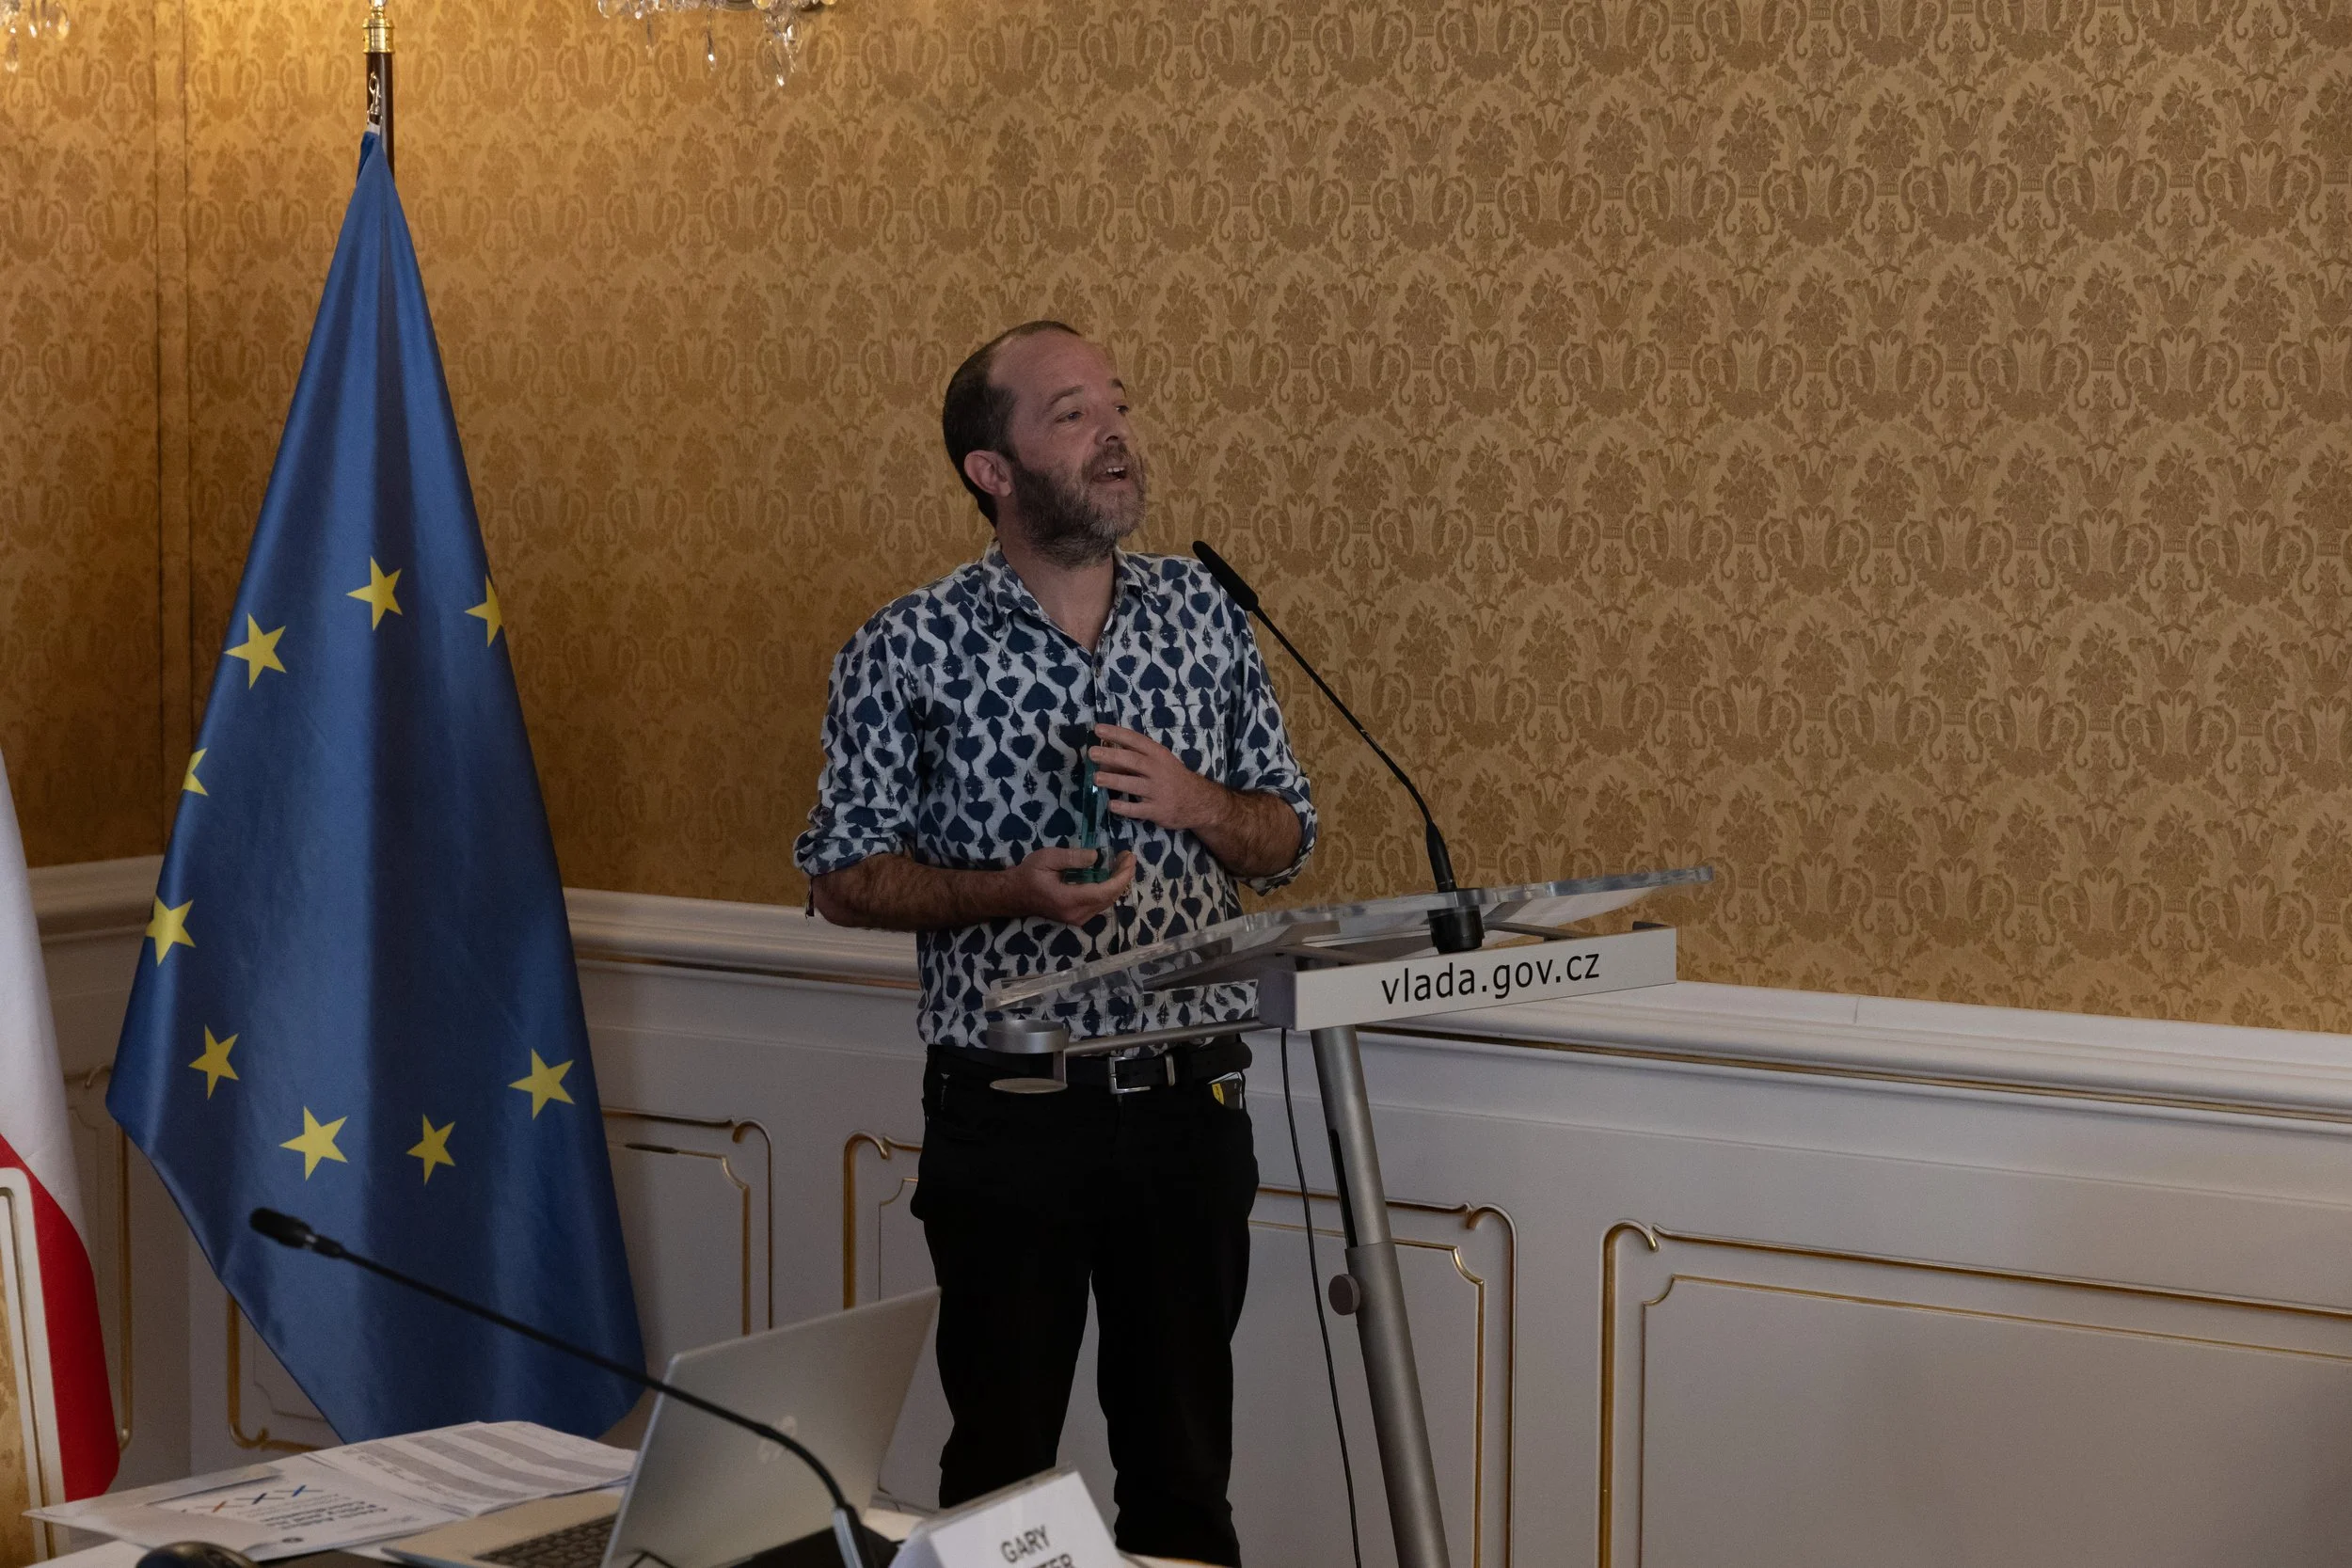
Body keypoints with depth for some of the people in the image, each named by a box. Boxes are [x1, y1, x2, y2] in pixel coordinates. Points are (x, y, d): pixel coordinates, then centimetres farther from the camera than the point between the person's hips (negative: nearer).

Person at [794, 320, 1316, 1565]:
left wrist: (1196, 803, -11)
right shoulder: (909, 651, -5)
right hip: (1009, 1108, -3)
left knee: (1185, 1464, 11)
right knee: (1004, 1462, 8)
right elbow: (842, 877, -3)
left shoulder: (1202, 613, 5)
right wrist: (1013, 891, -18)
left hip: (1189, 1095, 3)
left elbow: (1285, 839, 11)